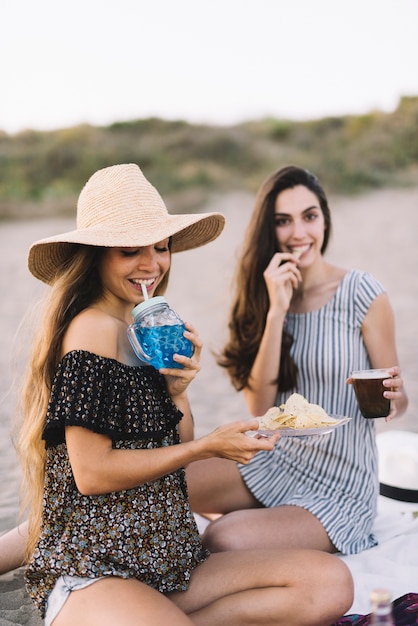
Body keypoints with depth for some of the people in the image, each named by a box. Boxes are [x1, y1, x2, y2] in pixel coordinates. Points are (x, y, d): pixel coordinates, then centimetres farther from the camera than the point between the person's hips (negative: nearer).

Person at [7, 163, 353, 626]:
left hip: (166, 561, 9)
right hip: (93, 571, -9)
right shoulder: (94, 329, -12)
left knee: (330, 583, -9)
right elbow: (92, 473, -15)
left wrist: (177, 390, -4)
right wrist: (207, 446, -11)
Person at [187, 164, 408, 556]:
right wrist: (276, 311, -18)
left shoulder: (362, 293, -11)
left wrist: (393, 398, -28)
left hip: (340, 490, -4)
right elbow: (259, 407, -9)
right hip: (275, 464, 5)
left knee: (222, 542, -26)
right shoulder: (263, 296, 0)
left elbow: (397, 399, -3)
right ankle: (253, 520, 7)